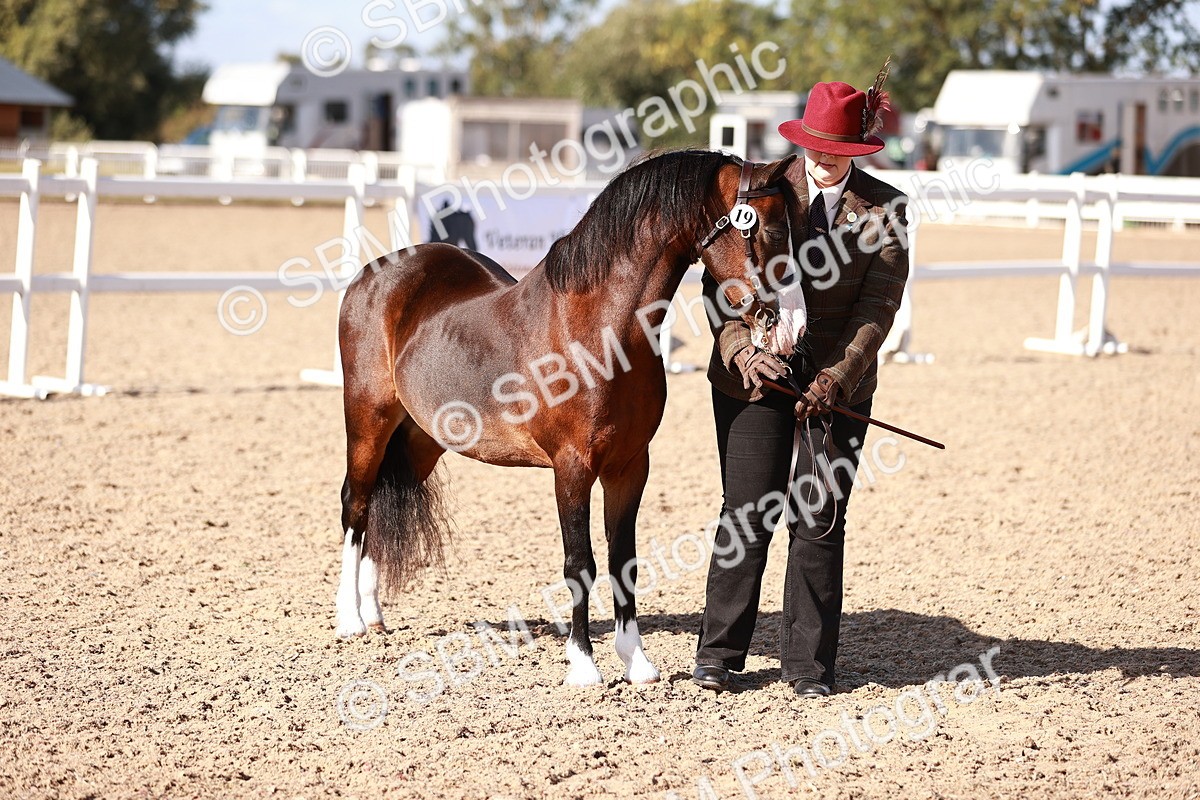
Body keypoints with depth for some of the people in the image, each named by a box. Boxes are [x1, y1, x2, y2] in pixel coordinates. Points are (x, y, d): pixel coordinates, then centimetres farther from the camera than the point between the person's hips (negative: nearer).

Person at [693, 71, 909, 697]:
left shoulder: (884, 210, 0)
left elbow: (877, 308, -5)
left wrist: (835, 378, -16)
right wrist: (740, 346, -17)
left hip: (837, 382, 0)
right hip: (753, 377, 0)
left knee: (819, 522, 3)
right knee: (746, 517, 1)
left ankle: (807, 663, 12)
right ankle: (720, 652, 12)